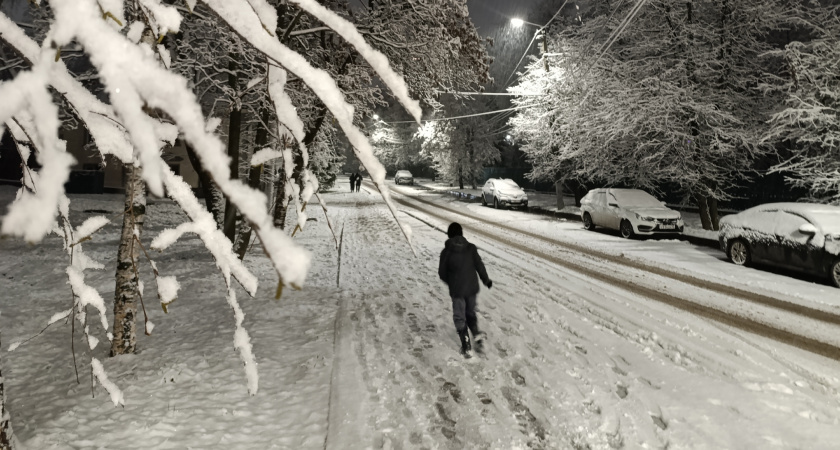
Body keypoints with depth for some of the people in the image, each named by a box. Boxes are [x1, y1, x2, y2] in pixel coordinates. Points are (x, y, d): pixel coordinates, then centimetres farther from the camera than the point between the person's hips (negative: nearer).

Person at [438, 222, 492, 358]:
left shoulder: (446, 252, -11)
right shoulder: (471, 248, -6)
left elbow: (442, 273, -4)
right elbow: (480, 266, -4)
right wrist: (486, 280, 13)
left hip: (457, 290, -2)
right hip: (472, 288, 2)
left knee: (460, 318, 11)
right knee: (470, 312, 24)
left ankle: (467, 347, 12)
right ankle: (477, 335, 7)